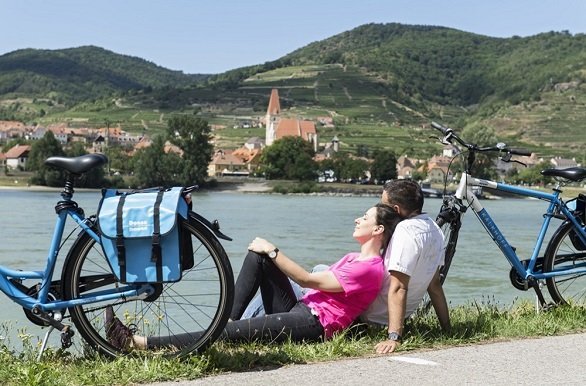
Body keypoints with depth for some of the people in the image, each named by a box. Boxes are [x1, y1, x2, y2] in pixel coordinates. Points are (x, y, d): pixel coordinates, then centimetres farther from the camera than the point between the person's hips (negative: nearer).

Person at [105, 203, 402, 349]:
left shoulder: (369, 269, -12)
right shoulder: (354, 258, 20)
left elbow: (307, 280, -13)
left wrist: (272, 251, -7)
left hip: (313, 325, -10)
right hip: (298, 311, 10)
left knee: (227, 332, -23)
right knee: (258, 254, 1)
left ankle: (136, 342, -28)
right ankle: (229, 318, -8)